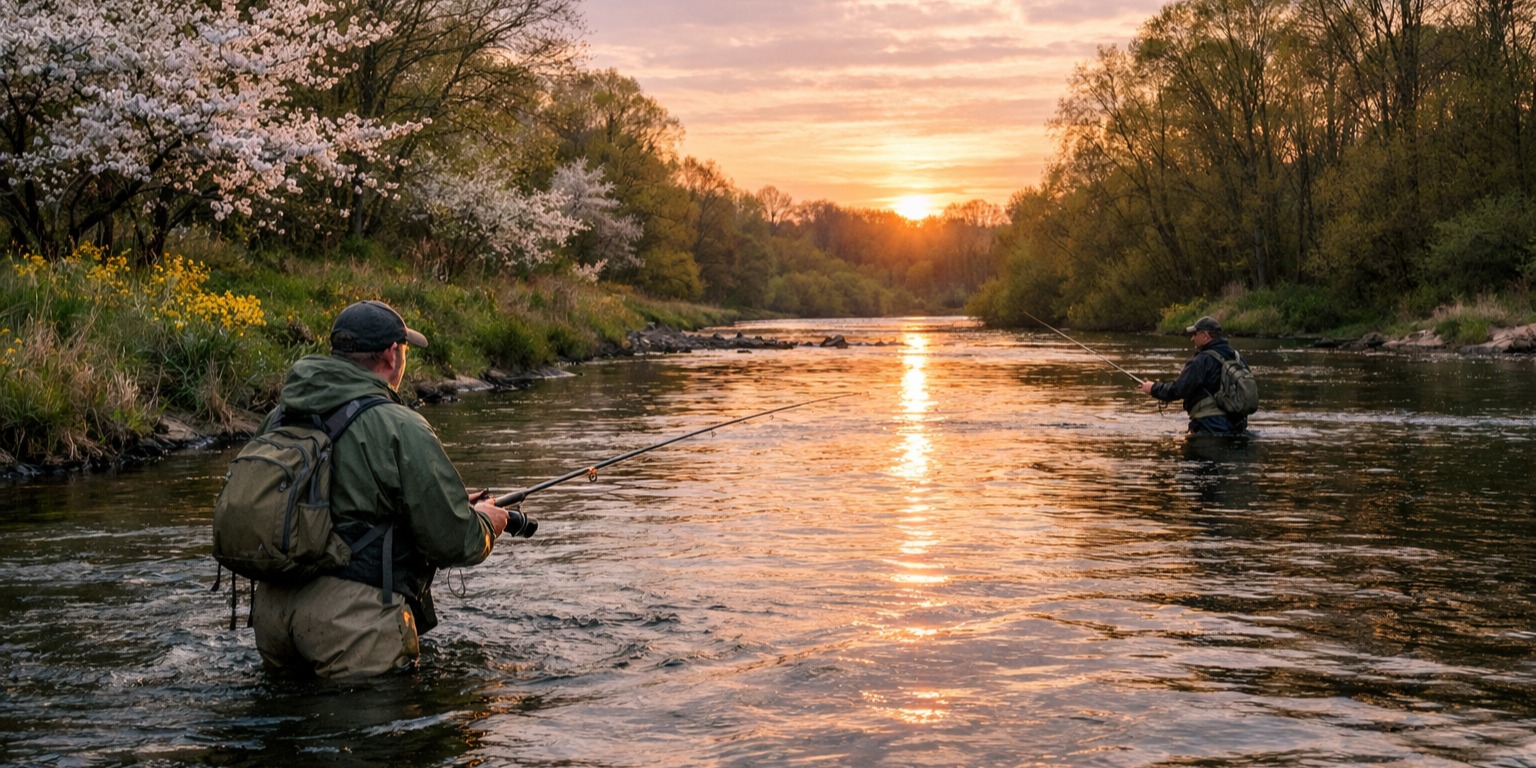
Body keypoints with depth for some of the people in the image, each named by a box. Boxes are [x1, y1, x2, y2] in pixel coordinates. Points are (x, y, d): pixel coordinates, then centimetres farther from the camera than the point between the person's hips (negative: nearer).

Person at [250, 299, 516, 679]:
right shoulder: (402, 429, -11)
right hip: (352, 615, -7)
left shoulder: (283, 417, 11)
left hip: (272, 604, 7)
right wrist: (485, 521, 14)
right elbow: (453, 541, -9)